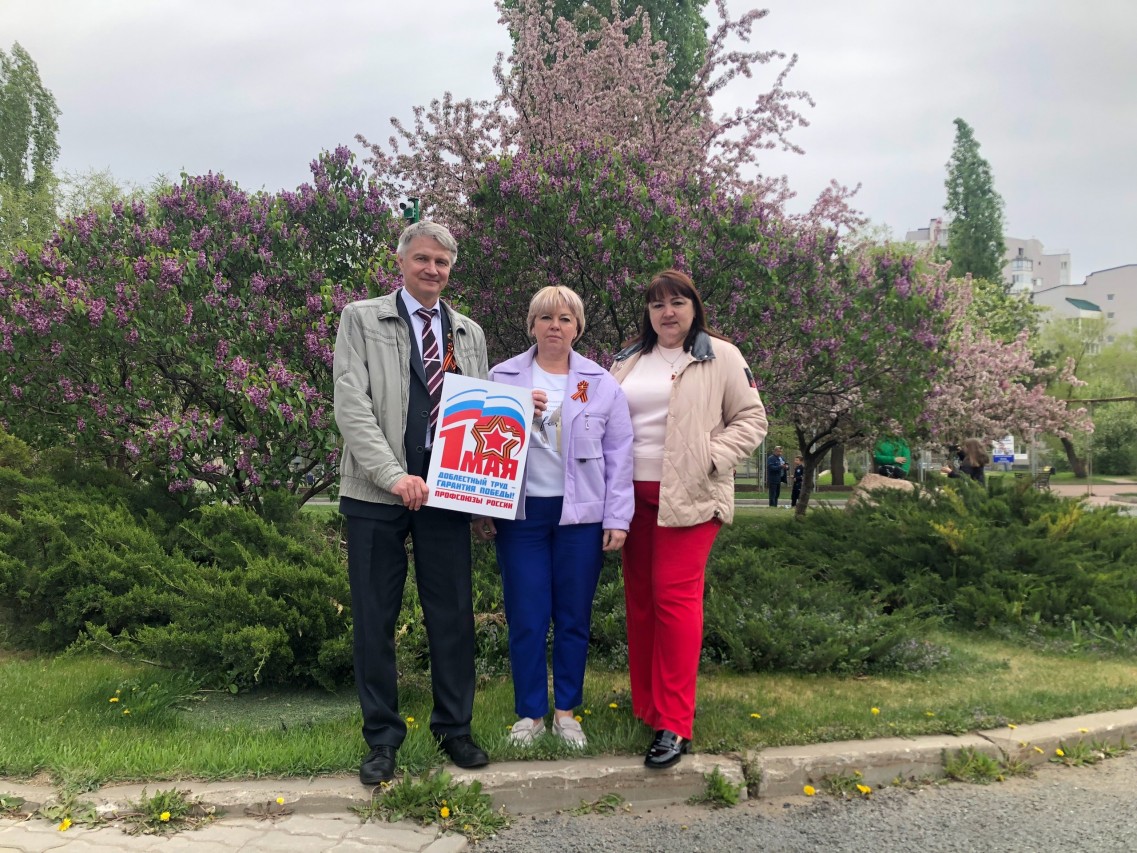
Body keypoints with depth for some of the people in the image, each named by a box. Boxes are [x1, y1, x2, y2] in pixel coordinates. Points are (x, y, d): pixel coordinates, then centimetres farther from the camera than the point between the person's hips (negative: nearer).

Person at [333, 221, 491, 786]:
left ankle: (454, 727, 24)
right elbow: (351, 405, -7)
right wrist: (394, 475, -17)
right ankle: (382, 738, 18)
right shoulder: (361, 319, 3)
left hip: (446, 491, 3)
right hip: (376, 492, -3)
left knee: (453, 613, 7)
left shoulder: (469, 333, 16)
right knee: (374, 618, 5)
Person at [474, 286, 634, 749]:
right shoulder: (503, 378, 4)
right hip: (521, 513, 0)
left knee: (574, 619, 8)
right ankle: (530, 712, 17)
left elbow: (618, 456, 4)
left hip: (581, 515, 1)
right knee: (526, 619, 2)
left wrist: (617, 519, -2)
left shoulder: (602, 384, 5)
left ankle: (566, 711, 22)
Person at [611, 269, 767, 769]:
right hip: (634, 495, 5)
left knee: (674, 596, -11)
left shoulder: (720, 357, 1)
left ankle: (673, 724, -5)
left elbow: (752, 419, 1)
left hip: (689, 497, -5)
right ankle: (645, 705, 24)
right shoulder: (629, 361, 16)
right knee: (640, 599, 10)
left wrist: (712, 458, -12)